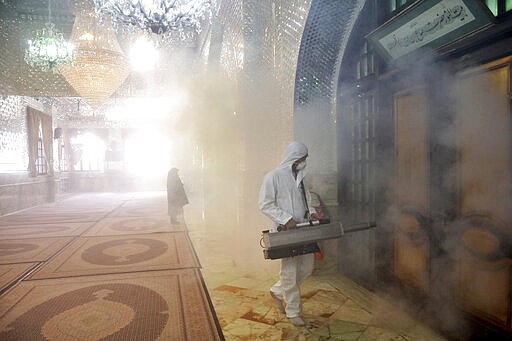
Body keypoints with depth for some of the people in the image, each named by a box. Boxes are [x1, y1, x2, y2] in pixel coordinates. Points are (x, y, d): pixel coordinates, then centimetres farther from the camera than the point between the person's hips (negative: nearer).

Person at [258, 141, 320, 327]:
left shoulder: (299, 177, 13)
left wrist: (311, 212, 1)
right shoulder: (273, 176, -10)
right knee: (290, 271, 2)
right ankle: (293, 312, 19)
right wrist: (286, 219, -21)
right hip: (285, 230, -7)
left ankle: (278, 291, 33)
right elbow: (265, 204, -14)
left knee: (307, 267, 13)